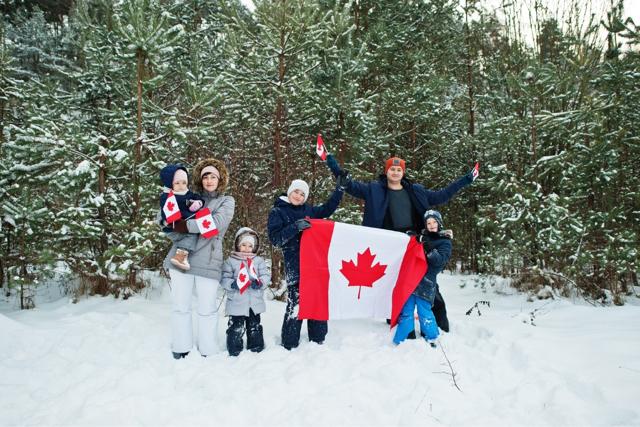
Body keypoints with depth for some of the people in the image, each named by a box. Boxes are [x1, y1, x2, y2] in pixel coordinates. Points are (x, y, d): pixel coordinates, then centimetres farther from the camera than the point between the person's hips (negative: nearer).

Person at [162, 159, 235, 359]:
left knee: (207, 309, 4)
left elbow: (217, 222, -13)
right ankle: (181, 351, 19)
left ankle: (208, 353, 17)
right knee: (180, 306, 7)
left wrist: (187, 225, -17)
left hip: (207, 263, -3)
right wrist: (176, 224, -6)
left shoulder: (226, 201, 7)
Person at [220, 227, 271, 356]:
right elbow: (224, 278, -4)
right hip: (236, 302, -2)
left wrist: (260, 282, -20)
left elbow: (266, 276, 1)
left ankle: (256, 348, 29)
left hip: (255, 302, 3)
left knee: (254, 327, 15)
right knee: (236, 328, 1)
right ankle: (234, 350, 15)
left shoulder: (259, 261, 6)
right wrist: (232, 284, -23)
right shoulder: (230, 261, -1)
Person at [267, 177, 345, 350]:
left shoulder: (309, 210, 16)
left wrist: (339, 188, 18)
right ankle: (289, 345, 2)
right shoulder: (277, 212, 2)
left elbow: (327, 208, 26)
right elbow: (275, 238, -8)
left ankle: (318, 339, 21)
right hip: (295, 266, -5)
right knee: (295, 303, -9)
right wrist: (295, 227, -20)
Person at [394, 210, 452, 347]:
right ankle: (399, 341, 13)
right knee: (406, 310, 5)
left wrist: (429, 250, -24)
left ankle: (431, 338, 20)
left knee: (424, 311, -3)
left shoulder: (445, 241, 4)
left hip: (426, 281, -4)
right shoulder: (422, 236, 16)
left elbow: (440, 260, -11)